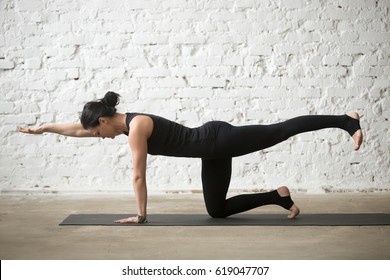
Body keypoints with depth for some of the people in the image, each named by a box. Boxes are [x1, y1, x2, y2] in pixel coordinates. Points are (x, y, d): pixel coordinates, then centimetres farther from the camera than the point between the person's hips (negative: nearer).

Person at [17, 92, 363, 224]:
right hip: (213, 151, 9)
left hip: (220, 140, -9)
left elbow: (138, 176, -15)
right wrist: (41, 128, 24)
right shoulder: (125, 122, 8)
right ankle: (279, 196, 17)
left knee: (282, 130, -7)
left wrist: (141, 214, -7)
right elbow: (76, 129, 19)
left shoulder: (136, 127, -19)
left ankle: (346, 121, 2)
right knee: (217, 211, 11)